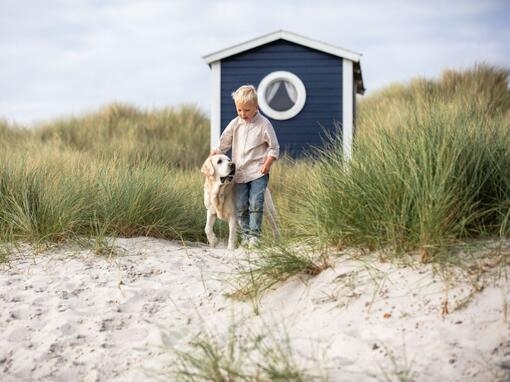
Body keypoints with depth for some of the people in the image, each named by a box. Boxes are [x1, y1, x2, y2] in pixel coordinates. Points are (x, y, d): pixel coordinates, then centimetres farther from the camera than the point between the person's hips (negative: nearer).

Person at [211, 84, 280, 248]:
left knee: (256, 203, -12)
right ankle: (245, 234, 11)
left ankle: (254, 234, -4)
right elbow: (223, 145, 13)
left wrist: (267, 164, -12)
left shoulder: (263, 124, -5)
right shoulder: (235, 124, 6)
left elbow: (274, 148, 0)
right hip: (240, 173, 4)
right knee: (241, 206, 2)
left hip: (258, 172, -4)